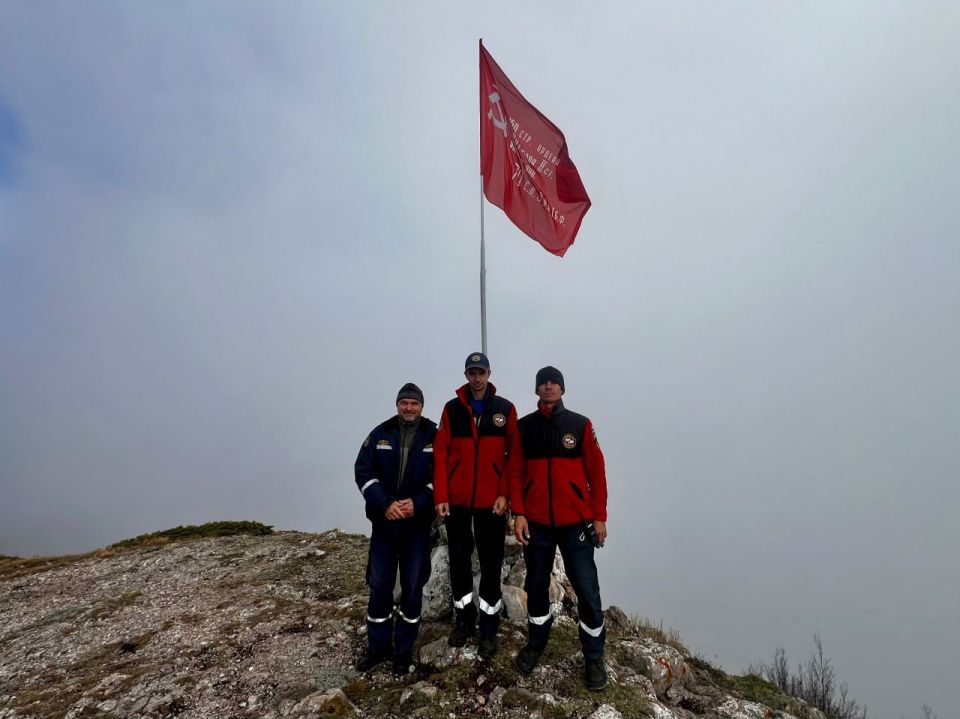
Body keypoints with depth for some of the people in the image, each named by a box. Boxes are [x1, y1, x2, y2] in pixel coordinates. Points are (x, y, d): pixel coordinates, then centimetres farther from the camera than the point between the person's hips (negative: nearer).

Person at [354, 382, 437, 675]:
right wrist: (385, 504, -16)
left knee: (412, 587, 8)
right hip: (383, 523, 2)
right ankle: (378, 645, 28)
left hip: (418, 525, -1)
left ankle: (404, 648, 25)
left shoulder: (434, 437, -4)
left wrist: (418, 503, -19)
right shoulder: (380, 434, 0)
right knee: (379, 585, 10)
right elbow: (363, 472, -4)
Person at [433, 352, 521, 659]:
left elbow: (514, 454, -1)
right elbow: (440, 454, 0)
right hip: (457, 500, 2)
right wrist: (440, 495, -6)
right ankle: (464, 620, 29)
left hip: (492, 501, -1)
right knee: (459, 560, 12)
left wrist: (505, 493, -8)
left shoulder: (505, 409, 0)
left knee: (491, 564, 6)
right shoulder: (452, 408, 3)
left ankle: (489, 628, 20)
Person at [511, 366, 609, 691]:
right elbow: (516, 472, 2)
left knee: (586, 589, 2)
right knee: (536, 585, 15)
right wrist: (517, 513, -5)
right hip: (536, 523, 2)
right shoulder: (524, 427, 2)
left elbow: (596, 472, -1)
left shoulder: (580, 425, -2)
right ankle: (536, 642, 36)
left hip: (575, 522, -1)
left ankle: (594, 657, 21)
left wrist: (599, 516, -2)